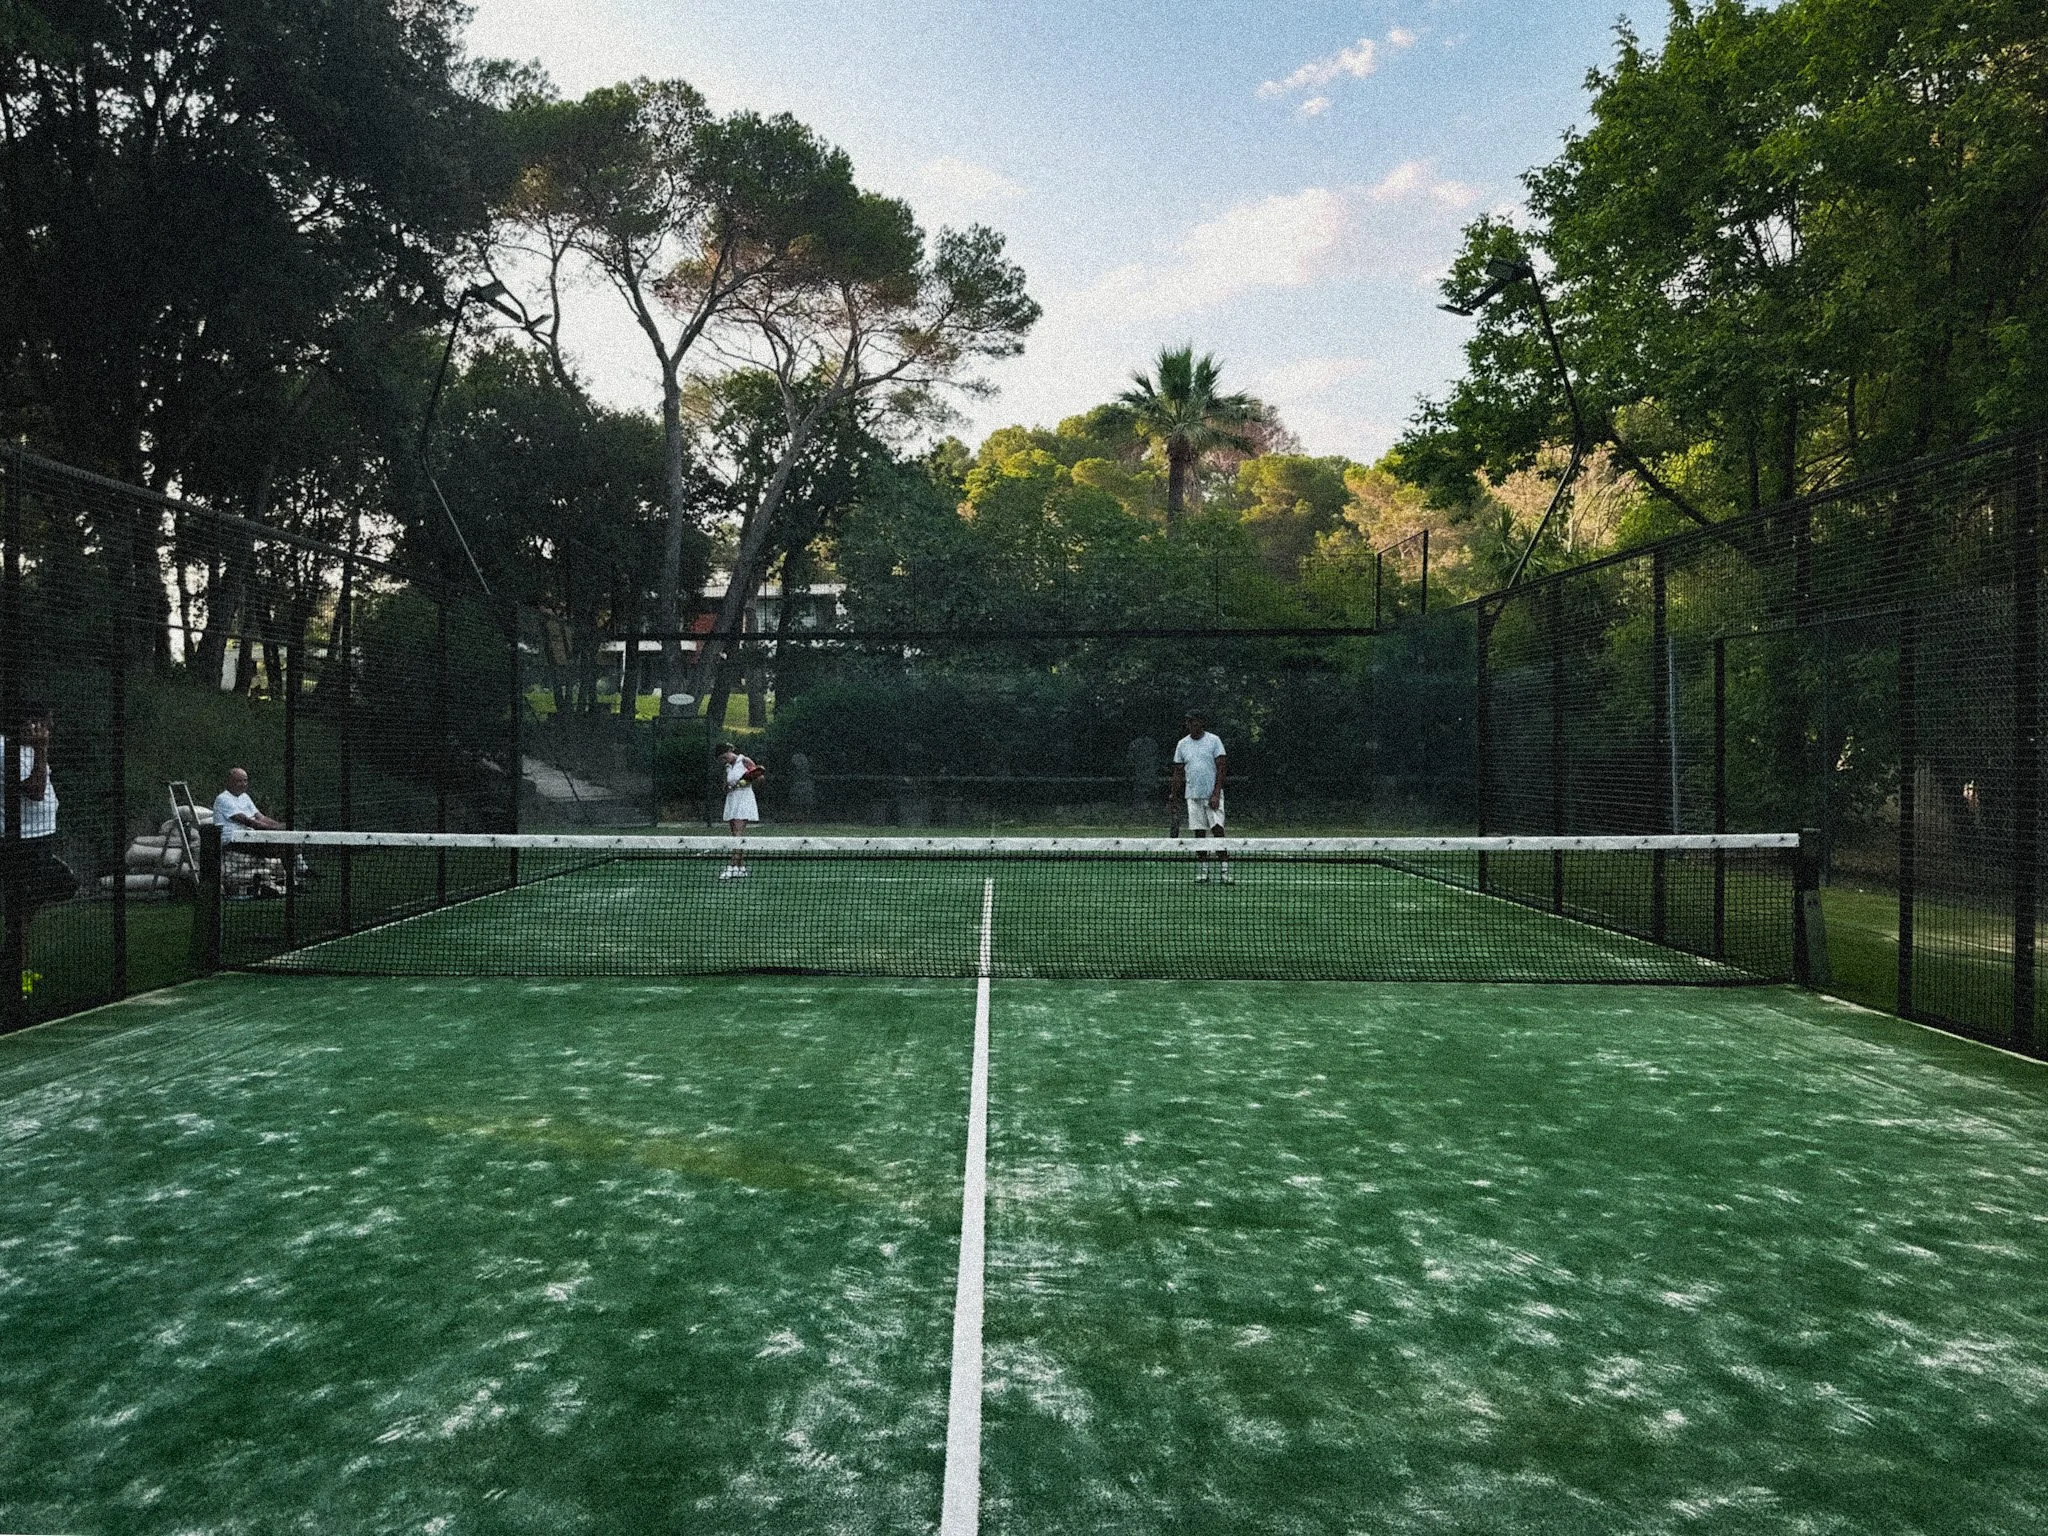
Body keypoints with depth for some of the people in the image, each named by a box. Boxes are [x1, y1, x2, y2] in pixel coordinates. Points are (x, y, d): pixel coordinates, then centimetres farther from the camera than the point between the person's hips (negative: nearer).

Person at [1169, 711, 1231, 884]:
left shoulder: (1214, 740, -1)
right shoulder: (1182, 744, 9)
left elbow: (1221, 768, -5)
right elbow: (1178, 773, 13)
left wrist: (1216, 794, -13)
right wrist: (1175, 797, 7)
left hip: (1212, 795, -3)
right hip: (1193, 796, 3)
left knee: (1217, 829, -12)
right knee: (1199, 833, 3)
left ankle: (1225, 870, -12)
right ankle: (1202, 872, 8)